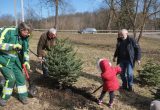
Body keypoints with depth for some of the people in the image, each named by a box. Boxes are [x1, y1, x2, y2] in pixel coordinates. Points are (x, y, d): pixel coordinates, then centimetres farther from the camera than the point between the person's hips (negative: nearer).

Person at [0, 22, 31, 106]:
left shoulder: (24, 38, 1)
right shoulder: (8, 32, -19)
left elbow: (25, 50, 8)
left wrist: (26, 61, -4)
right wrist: (13, 46, -30)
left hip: (15, 60, 6)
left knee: (20, 77, 7)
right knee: (11, 78, -12)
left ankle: (22, 96, 24)